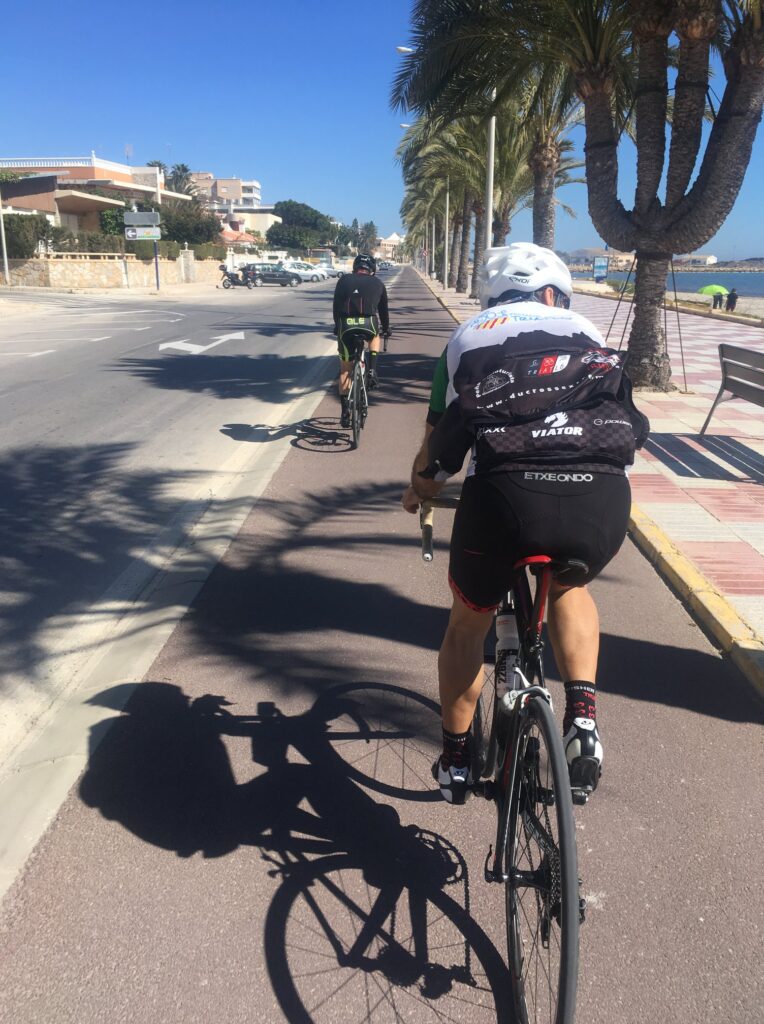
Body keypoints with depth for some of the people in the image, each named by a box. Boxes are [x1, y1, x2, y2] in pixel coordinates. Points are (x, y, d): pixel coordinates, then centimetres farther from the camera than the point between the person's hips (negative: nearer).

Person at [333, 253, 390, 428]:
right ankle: (372, 370, 17)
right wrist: (386, 329, 46)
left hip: (346, 326, 1)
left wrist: (337, 327, 36)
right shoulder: (378, 283, 20)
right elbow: (383, 309, 29)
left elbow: (336, 307, 22)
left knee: (345, 368, 16)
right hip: (369, 325, 0)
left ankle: (345, 411, 14)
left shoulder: (344, 280, 20)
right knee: (375, 337, 38)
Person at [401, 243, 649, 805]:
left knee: (470, 619, 27)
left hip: (504, 493, -1)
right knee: (570, 586, 36)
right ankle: (582, 715, 20)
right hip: (602, 503, 1)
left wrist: (417, 493, 46)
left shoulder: (468, 337, 26)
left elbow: (437, 449, 26)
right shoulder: (590, 334, 28)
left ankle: (456, 760, 40)